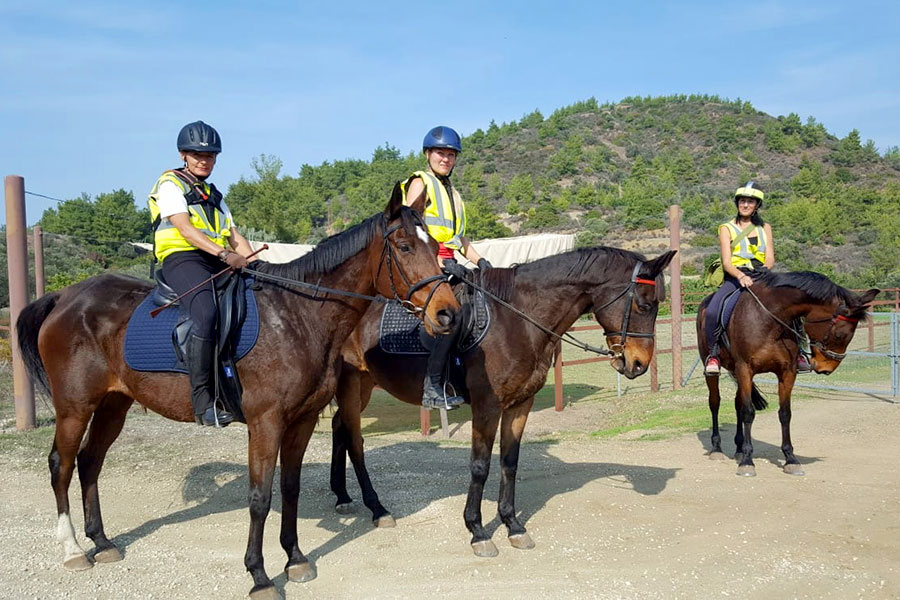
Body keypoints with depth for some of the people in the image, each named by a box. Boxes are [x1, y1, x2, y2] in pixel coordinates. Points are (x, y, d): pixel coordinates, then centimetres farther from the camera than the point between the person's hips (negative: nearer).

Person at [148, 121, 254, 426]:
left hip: (219, 263, 8)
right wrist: (224, 254, -23)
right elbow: (184, 229, -10)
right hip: (182, 258, -8)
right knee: (206, 314, -34)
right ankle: (203, 403, -34)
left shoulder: (214, 195, 28)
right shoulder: (170, 183, 6)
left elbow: (234, 235, 21)